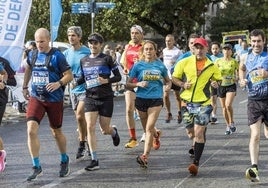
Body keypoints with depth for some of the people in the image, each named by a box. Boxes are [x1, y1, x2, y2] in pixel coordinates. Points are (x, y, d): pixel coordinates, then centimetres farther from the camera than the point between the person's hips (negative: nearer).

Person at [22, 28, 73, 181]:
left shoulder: (57, 56, -10)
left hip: (54, 99, -3)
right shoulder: (32, 55, 4)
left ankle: (64, 161, 38)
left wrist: (59, 83, -26)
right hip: (36, 98, 3)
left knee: (57, 132, 13)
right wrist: (25, 87, 24)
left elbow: (69, 75, -9)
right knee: (31, 130, -15)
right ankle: (37, 167, -7)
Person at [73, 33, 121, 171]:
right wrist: (75, 83, 2)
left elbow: (118, 77, -2)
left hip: (106, 98, -3)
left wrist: (107, 81, -19)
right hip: (90, 97, 3)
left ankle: (114, 131, 45)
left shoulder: (106, 59, -5)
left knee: (104, 130, 5)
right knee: (90, 127, -12)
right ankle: (94, 160, -8)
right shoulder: (84, 60, 7)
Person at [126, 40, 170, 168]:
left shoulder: (160, 65, 5)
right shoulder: (138, 65, 2)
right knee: (147, 128, 15)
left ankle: (145, 156, -16)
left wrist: (168, 85, -4)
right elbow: (128, 84, 3)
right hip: (141, 99, 2)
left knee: (149, 128, -14)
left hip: (156, 99, -1)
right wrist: (138, 84, -16)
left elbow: (168, 80, 19)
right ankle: (156, 134, 51)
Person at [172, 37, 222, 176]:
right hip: (187, 102, 2)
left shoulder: (212, 66, 2)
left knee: (199, 133, -12)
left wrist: (216, 84, -7)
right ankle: (197, 145, 48)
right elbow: (174, 78, 8)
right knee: (191, 132, 13)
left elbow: (218, 79, 16)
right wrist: (182, 84, -11)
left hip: (203, 103, -2)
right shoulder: (184, 63, 0)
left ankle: (196, 163, -10)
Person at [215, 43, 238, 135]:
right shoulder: (218, 61, 1)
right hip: (221, 85, 3)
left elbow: (238, 73, 10)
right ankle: (228, 126, 22)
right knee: (224, 107, 8)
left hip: (231, 85, -3)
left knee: (228, 105, -21)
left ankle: (232, 123, 1)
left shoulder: (234, 61, -2)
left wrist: (236, 78, -9)